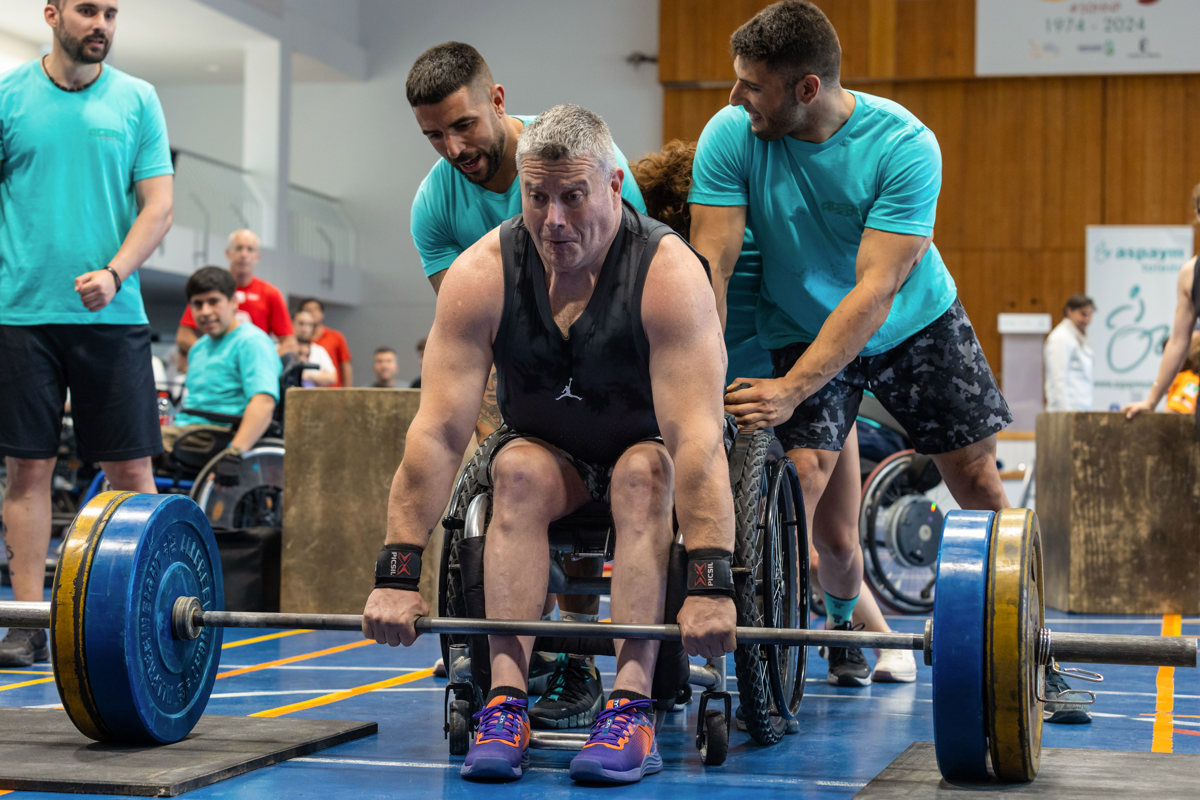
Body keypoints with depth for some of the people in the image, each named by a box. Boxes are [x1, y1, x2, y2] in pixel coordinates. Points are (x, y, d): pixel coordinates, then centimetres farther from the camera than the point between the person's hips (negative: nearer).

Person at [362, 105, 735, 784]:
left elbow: (695, 436, -37)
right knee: (518, 472, -29)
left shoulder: (668, 273, -28)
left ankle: (632, 709, -37)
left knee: (643, 475, -33)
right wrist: (397, 575, -29)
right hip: (551, 450, 2)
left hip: (647, 445, -2)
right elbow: (439, 429, -24)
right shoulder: (482, 275, -21)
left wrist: (711, 584, -45)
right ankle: (507, 703, -31)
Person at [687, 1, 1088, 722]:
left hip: (914, 319, -1)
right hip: (801, 326, 1)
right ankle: (848, 622, 14)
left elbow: (875, 289, -34)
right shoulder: (730, 136, -21)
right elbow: (711, 267, -24)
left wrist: (790, 390, -42)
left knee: (978, 479, -1)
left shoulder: (905, 145, -28)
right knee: (807, 481, -15)